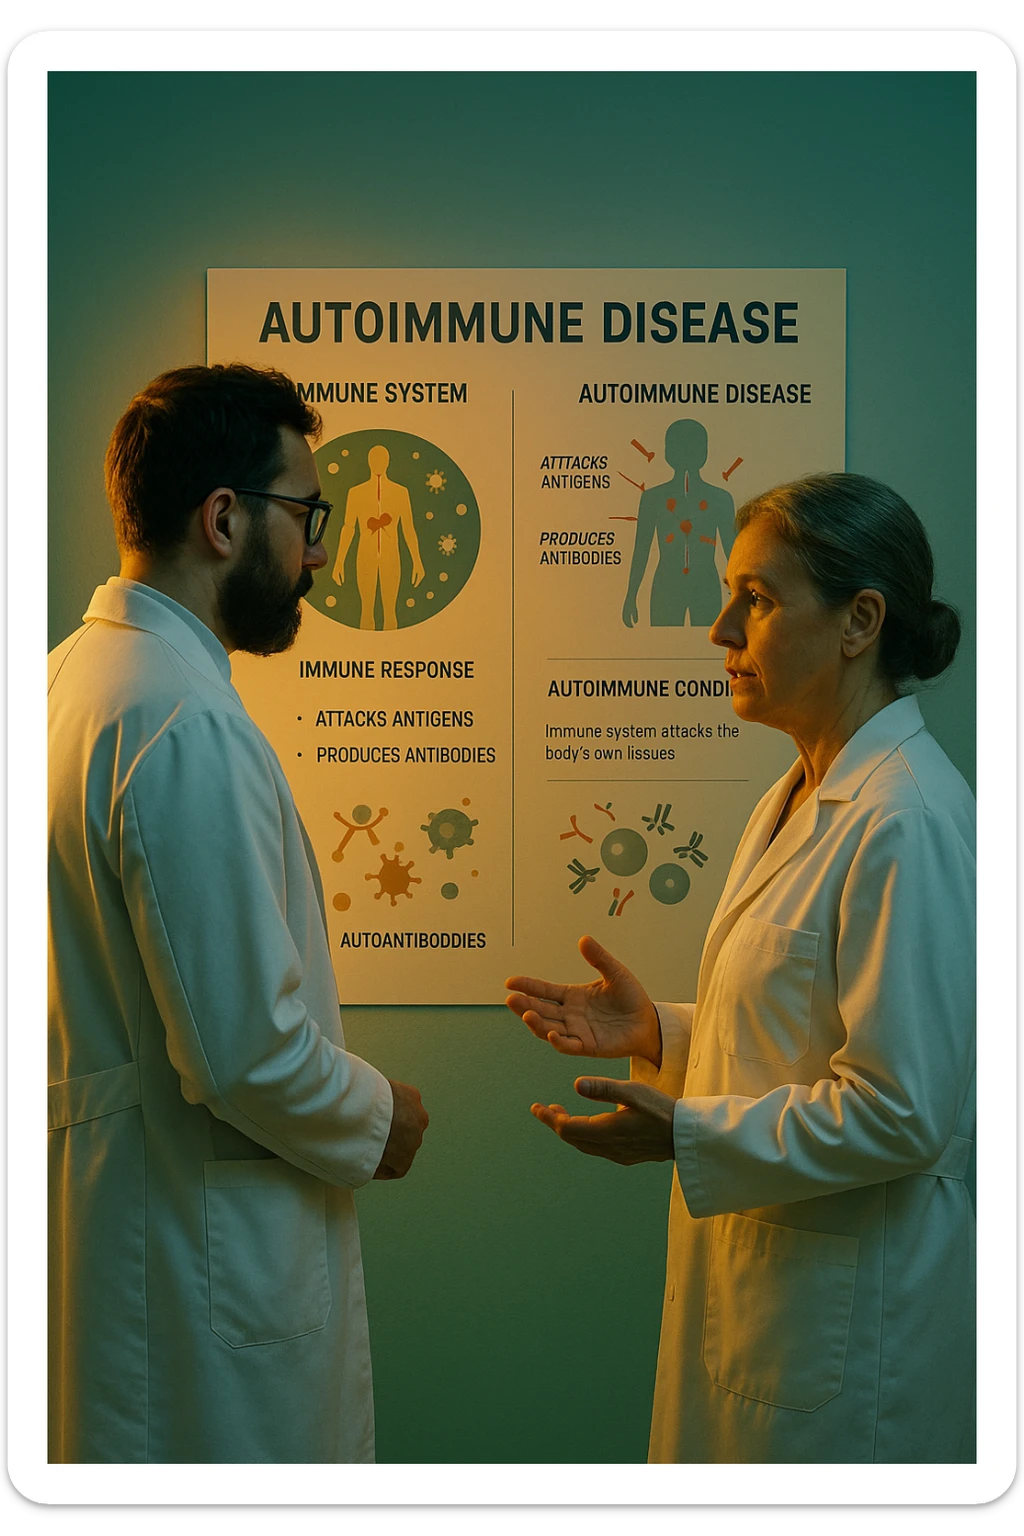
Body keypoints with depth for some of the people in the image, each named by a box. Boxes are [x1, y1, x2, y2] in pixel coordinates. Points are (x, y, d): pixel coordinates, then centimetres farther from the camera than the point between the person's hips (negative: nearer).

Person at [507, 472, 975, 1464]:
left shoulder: (906, 824, -23)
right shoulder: (801, 796, 9)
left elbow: (901, 1111, -24)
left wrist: (687, 1135, -24)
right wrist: (657, 1032, 4)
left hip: (849, 1302, -9)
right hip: (760, 1268, 9)